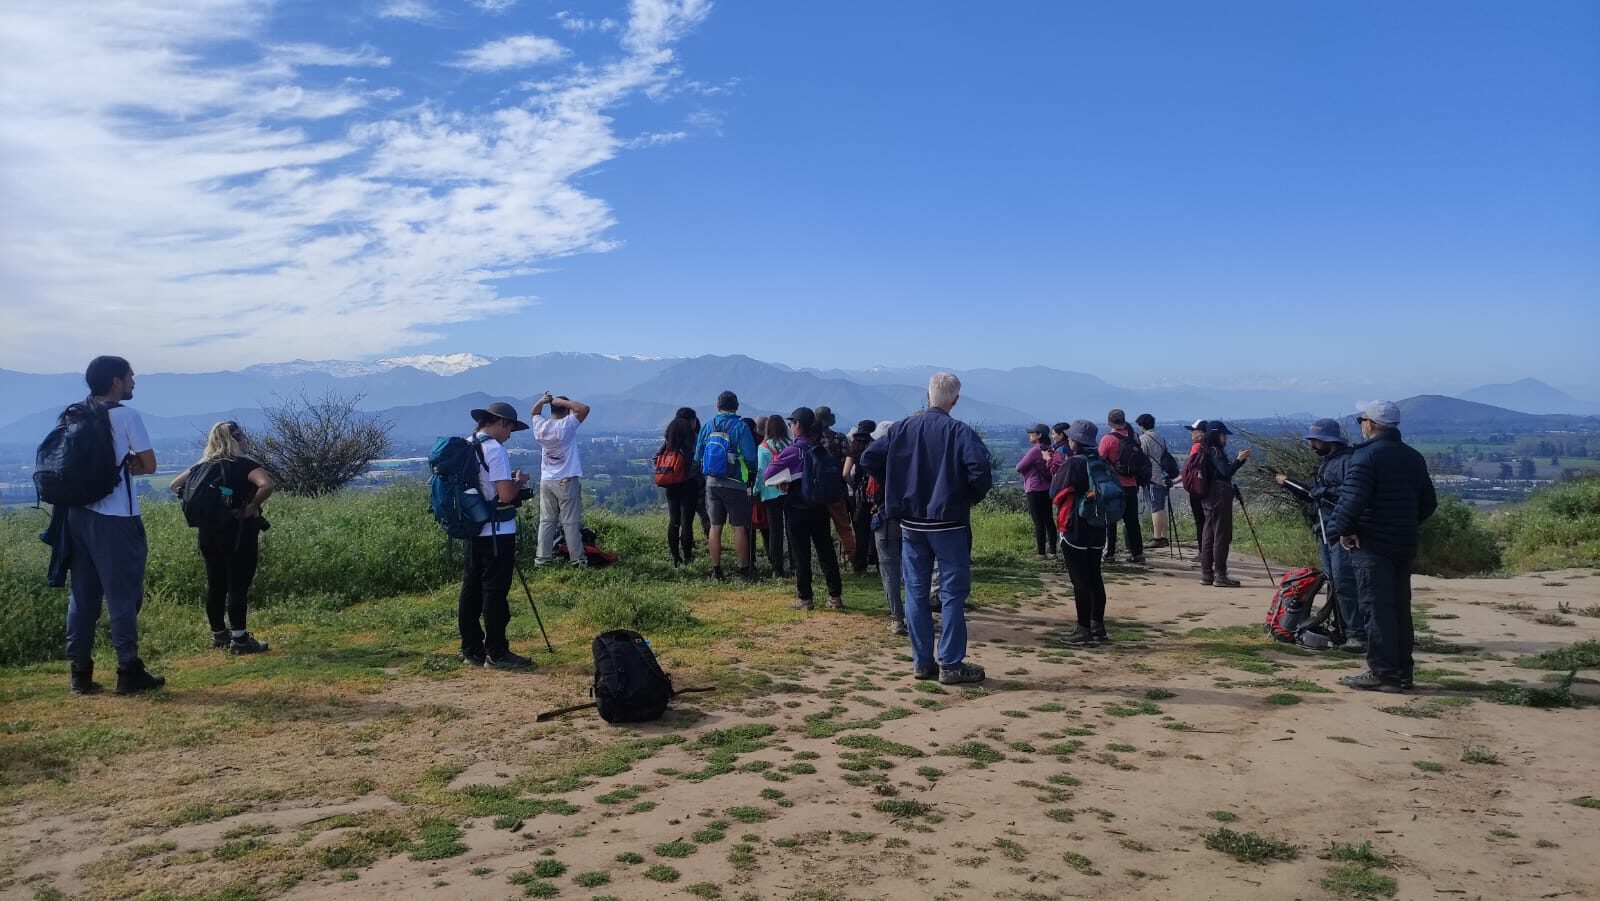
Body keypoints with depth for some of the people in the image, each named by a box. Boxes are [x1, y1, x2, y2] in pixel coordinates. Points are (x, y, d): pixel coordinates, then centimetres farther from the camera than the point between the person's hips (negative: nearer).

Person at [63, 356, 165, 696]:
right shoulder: (126, 416, -9)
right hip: (115, 518, -7)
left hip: (79, 513, 7)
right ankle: (129, 672, 2)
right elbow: (148, 464, -8)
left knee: (83, 595, 11)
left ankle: (80, 672, 15)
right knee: (123, 595, -1)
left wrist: (121, 463, 4)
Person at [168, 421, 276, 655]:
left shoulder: (203, 466, 10)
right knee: (238, 586, -2)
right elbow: (267, 485, -29)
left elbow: (174, 486, 16)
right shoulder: (244, 465, -11)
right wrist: (252, 508, -15)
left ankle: (218, 635, 26)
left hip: (208, 533, 7)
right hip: (238, 534, -7)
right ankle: (239, 640, 2)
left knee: (215, 585, 15)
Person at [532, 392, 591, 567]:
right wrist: (563, 401, -12)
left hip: (546, 480, 5)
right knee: (570, 522, 0)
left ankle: (543, 558, 8)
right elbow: (584, 408, -17)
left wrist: (542, 401, 2)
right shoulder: (566, 426, -14)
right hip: (566, 481, -5)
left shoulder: (541, 426, 1)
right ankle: (577, 559, 5)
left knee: (546, 520, 8)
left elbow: (534, 412, 22)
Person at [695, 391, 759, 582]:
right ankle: (744, 570, 6)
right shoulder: (740, 427, -10)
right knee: (739, 527, 2)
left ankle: (716, 570, 12)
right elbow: (751, 456, -13)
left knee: (715, 526, 9)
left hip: (712, 482, 4)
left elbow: (697, 456, 9)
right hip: (734, 484, -4)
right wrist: (752, 473, 5)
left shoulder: (707, 426, 5)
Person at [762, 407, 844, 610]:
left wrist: (782, 481, 9)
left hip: (797, 507, -5)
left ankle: (804, 598, 7)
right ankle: (835, 596, 12)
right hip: (820, 506, 5)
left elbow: (767, 474, -13)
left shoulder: (792, 450, -14)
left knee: (800, 553, 4)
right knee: (825, 549, 10)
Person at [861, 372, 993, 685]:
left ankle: (922, 662, 16)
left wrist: (898, 489, 10)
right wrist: (973, 496, -5)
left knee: (915, 592, 11)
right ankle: (951, 665, 6)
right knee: (953, 593, 4)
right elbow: (980, 468, -24)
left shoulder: (902, 428, 2)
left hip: (910, 524, 4)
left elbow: (868, 458, 1)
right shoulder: (959, 431, -11)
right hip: (949, 524, -4)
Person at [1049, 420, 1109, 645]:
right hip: (1097, 530, 7)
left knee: (1080, 580, -4)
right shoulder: (1102, 463, 6)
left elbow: (1055, 492, -9)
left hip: (1075, 529, -7)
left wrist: (1055, 471, 4)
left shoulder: (1072, 464, -16)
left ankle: (1084, 630, -2)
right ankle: (1098, 627, 21)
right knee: (1095, 578, 14)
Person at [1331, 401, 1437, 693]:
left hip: (1372, 545, -8)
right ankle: (1403, 672, 17)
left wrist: (1345, 530, -9)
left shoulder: (1367, 454, -13)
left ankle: (1382, 673, -4)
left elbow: (1353, 498, -23)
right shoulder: (1413, 457, 12)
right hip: (1405, 545, 8)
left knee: (1377, 609, -5)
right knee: (1400, 608, 13)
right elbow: (1429, 502, 15)